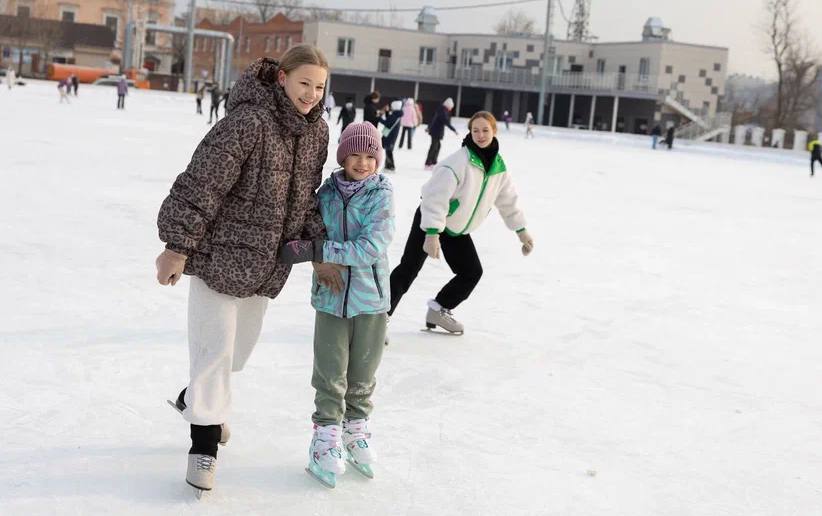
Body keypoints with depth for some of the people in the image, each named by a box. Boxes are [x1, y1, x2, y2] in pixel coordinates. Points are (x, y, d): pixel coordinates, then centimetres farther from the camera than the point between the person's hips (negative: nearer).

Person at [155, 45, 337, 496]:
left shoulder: (316, 130, 2)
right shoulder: (248, 122, -22)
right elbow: (202, 184, -22)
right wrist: (177, 246, -21)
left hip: (266, 263, 7)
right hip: (220, 253, -7)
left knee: (240, 347, 20)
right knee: (216, 346, -3)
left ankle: (196, 399, 47)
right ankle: (205, 443, 13)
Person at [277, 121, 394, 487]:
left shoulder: (381, 196, -11)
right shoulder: (327, 193, -2)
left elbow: (370, 247, -22)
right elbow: (308, 231, 10)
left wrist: (316, 251, -25)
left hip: (370, 298, -1)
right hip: (331, 296, 1)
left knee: (362, 376, 14)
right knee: (330, 377, 4)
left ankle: (356, 432, 34)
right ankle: (327, 438, 18)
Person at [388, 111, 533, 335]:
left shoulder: (498, 166, -3)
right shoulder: (459, 161, -26)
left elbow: (507, 199, 11)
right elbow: (436, 196, -30)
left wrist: (521, 230, 13)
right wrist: (432, 234, -36)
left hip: (458, 229, 7)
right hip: (430, 222, -7)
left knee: (472, 272, 8)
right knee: (408, 270, -13)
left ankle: (438, 311, 23)